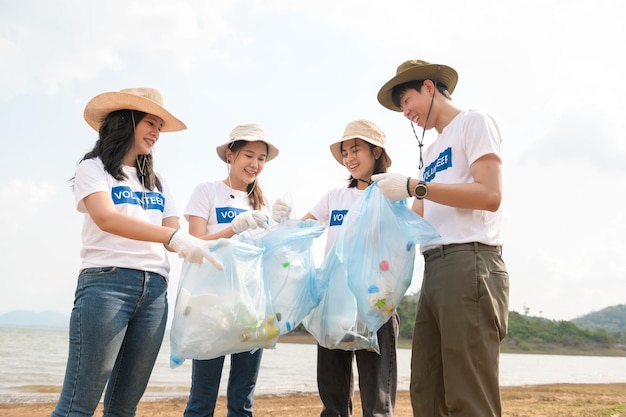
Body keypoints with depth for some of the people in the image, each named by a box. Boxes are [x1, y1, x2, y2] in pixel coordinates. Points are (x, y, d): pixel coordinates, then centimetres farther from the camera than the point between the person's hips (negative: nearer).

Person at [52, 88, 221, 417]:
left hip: (154, 289, 6)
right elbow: (106, 218, -13)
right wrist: (175, 237, -25)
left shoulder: (157, 182, 23)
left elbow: (173, 234, 13)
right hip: (107, 282, -5)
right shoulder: (93, 168, 6)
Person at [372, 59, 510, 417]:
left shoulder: (474, 122, 3)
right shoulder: (431, 153, 26)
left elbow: (490, 195, -12)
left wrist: (414, 186, -13)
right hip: (434, 268, 8)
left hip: (469, 264, -8)